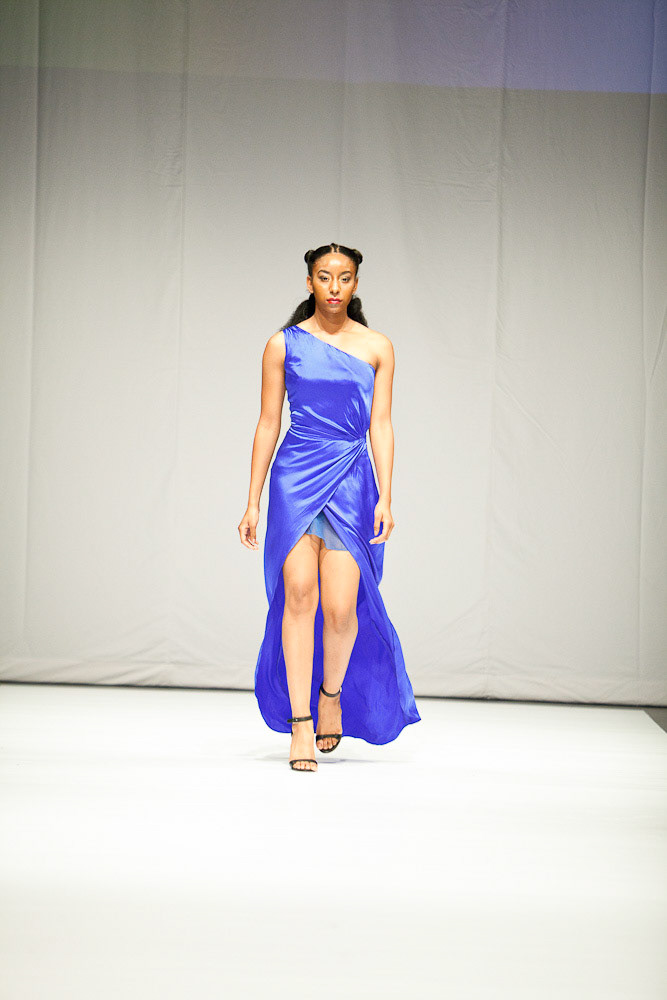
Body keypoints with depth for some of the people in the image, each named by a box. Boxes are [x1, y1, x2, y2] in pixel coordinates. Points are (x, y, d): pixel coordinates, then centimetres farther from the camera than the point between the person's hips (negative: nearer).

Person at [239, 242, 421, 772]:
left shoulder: (377, 348, 7)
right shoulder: (283, 345, 6)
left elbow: (381, 425, 5)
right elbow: (268, 423, 7)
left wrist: (385, 497, -4)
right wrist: (253, 502, 5)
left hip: (352, 480, 0)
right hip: (295, 477, 0)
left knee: (340, 607, -8)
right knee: (298, 595, -11)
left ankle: (332, 691, 22)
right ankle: (300, 723, -6)